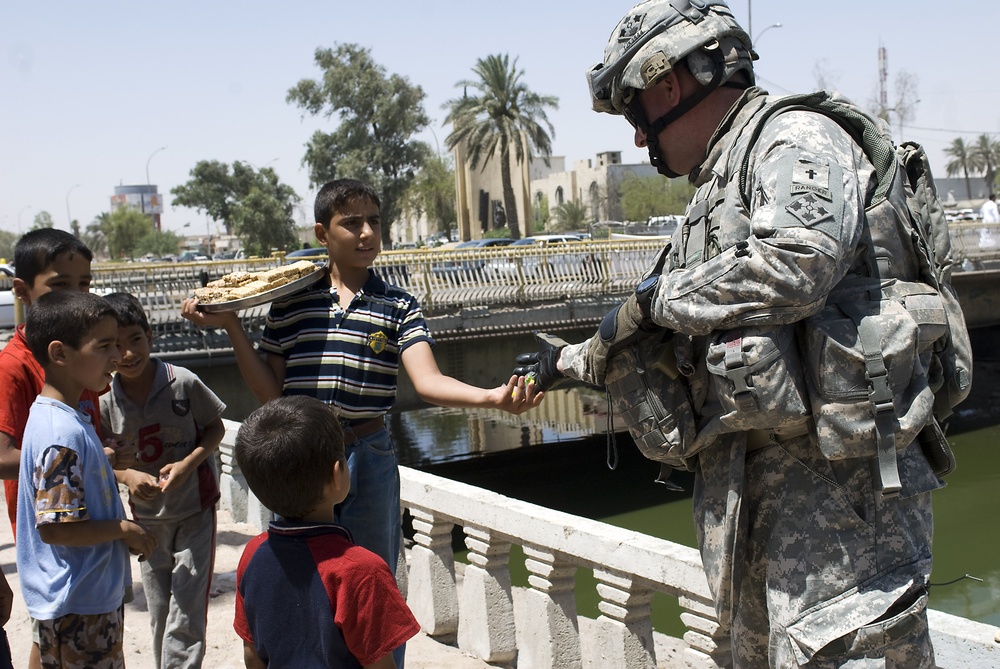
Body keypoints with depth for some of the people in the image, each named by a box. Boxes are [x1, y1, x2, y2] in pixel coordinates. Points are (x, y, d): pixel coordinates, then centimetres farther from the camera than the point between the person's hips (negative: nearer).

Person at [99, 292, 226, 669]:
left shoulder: (183, 383, -17)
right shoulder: (107, 401, -9)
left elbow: (216, 429, -4)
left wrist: (187, 464, -20)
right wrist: (127, 475, -18)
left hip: (195, 512, -3)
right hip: (147, 517, 3)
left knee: (186, 617, -6)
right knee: (159, 617, 15)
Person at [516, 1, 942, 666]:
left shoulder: (796, 138, -5)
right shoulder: (715, 190, 25)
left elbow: (795, 266, -25)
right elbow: (683, 342, 33)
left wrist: (656, 296, -10)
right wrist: (569, 361, 40)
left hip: (832, 469, -10)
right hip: (743, 484, 10)